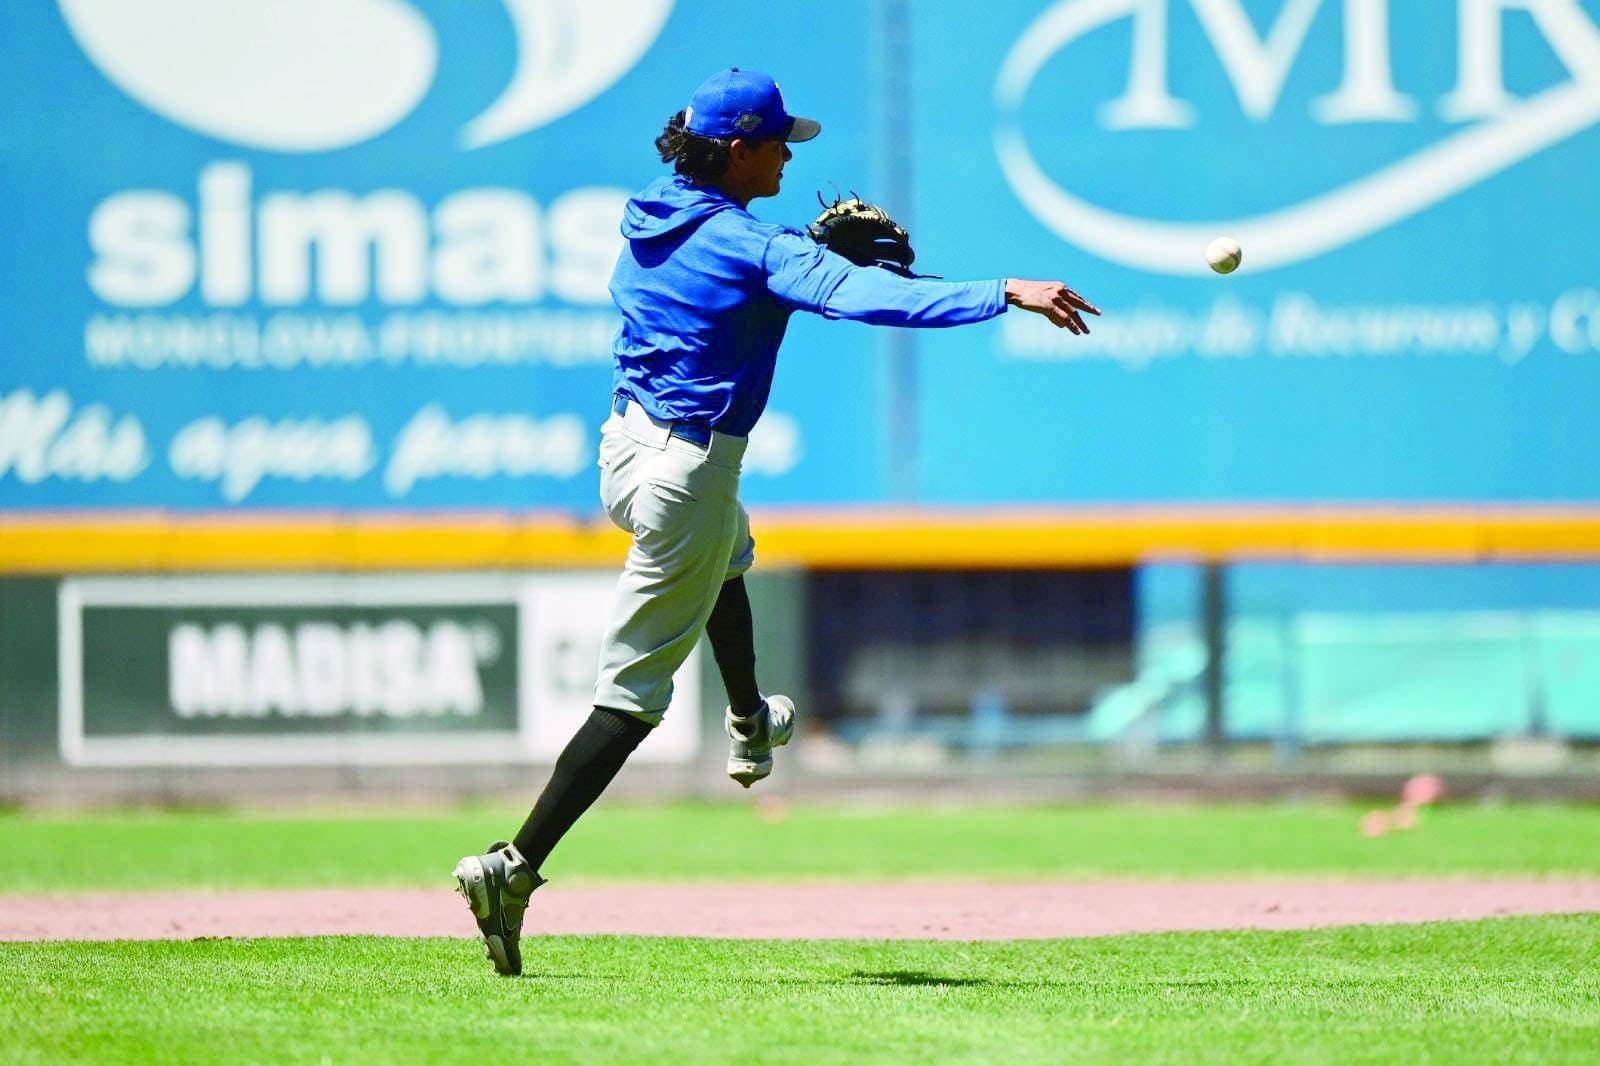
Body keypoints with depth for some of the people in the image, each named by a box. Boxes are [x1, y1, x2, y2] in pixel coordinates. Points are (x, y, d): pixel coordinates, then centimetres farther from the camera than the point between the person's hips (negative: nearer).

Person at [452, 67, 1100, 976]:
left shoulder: (651, 222, 5)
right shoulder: (750, 244, -19)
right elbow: (865, 296, -31)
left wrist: (816, 245, 15)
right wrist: (1006, 295, -37)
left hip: (625, 447, 9)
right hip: (690, 472, -9)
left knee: (727, 557, 40)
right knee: (634, 693, -5)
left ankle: (750, 726, 61)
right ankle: (515, 866, -12)